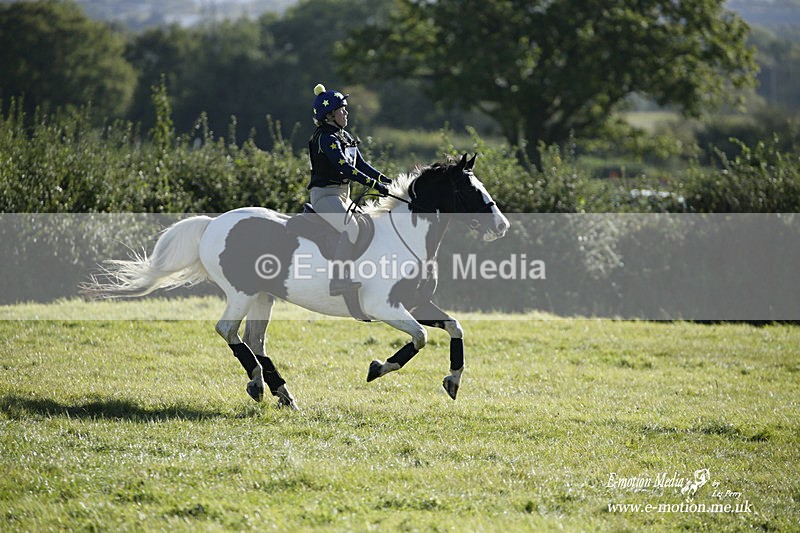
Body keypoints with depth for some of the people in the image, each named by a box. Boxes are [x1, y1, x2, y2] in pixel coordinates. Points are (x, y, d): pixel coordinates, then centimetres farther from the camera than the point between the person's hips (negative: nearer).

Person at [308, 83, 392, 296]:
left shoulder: (344, 137, 16)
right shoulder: (325, 138, -14)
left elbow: (360, 164, 17)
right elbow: (345, 167, -24)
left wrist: (384, 179, 4)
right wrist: (373, 183, -28)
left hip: (343, 195, 10)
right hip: (325, 195, -10)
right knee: (351, 229, -30)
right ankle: (338, 279, -35)